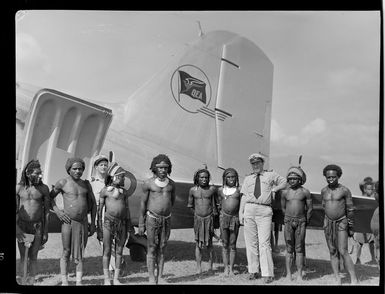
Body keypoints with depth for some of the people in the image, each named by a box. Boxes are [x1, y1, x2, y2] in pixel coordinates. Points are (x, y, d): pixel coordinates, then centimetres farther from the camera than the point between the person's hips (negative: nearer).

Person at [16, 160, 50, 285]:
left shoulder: (44, 188, -4)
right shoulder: (18, 188, -3)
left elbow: (47, 210, 0)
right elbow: (15, 210, 0)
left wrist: (45, 231, -2)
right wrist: (16, 228, -10)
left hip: (37, 226, 0)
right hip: (22, 225, 1)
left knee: (33, 256, 1)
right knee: (23, 256, 0)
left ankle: (31, 281, 9)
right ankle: (26, 275, 18)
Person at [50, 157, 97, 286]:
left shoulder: (86, 184, 9)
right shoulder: (63, 183, -2)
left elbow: (93, 203, 14)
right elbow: (50, 197, 8)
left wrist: (93, 223, 10)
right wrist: (57, 211, -7)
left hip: (83, 222, 4)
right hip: (68, 221, -3)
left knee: (80, 253, 6)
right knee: (66, 252, 1)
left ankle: (79, 282, 9)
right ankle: (64, 282, 8)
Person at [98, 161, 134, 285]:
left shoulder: (124, 191, 9)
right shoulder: (105, 191, -3)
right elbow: (100, 209, 0)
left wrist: (129, 225, 14)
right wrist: (99, 227, -3)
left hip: (122, 223, 4)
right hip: (109, 222, -4)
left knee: (119, 251, 8)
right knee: (107, 251, 4)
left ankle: (116, 279, 17)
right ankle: (106, 279, 14)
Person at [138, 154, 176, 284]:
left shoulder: (171, 183, 1)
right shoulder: (149, 183, -9)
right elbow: (143, 203, -4)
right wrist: (141, 224, -3)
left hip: (166, 219, 3)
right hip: (152, 219, -3)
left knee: (162, 249, 9)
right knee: (152, 249, 1)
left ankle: (160, 276, 17)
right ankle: (152, 279, 8)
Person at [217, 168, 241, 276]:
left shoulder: (239, 190, 1)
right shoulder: (220, 190, 7)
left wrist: (241, 218, -1)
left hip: (235, 218, -2)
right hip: (223, 217, 2)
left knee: (232, 244, 3)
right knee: (224, 244, 4)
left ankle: (231, 268, 9)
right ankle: (226, 268, 10)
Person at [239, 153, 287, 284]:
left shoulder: (271, 175, 13)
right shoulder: (248, 179, 17)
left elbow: (284, 182, 21)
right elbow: (244, 196, 12)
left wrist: (273, 189, 6)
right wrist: (241, 212, 1)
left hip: (265, 211, -3)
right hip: (249, 210, 3)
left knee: (264, 243, -8)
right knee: (251, 242, 4)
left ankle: (267, 273, -5)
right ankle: (253, 271, 13)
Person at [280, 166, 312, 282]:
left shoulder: (305, 192, -1)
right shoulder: (285, 192, 3)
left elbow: (310, 208, 6)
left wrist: (305, 221, 11)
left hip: (301, 222, -1)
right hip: (288, 222, 1)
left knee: (299, 249, 0)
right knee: (289, 249, 2)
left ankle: (299, 275, 3)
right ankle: (288, 274, 6)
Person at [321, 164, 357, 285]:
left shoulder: (345, 190, -8)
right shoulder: (324, 191, 4)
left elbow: (350, 210, -4)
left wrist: (351, 228, -3)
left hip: (341, 223, -4)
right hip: (328, 223, 4)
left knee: (343, 251, -13)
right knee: (332, 252, 4)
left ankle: (354, 280, -8)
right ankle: (337, 280, 9)